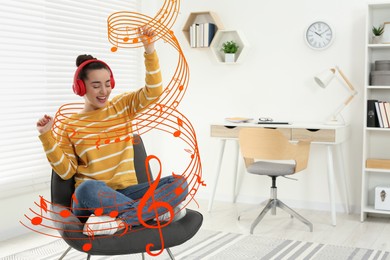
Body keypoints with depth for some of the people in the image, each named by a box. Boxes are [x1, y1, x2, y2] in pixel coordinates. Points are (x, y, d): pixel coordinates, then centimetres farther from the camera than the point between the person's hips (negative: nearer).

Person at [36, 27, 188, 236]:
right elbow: (66, 171, 2)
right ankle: (159, 211, -29)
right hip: (92, 200, -2)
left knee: (179, 183, -22)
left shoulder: (122, 106, 11)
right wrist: (47, 136, -8)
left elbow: (153, 91, -2)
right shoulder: (70, 126, 5)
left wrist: (149, 51, -13)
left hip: (126, 192, 3)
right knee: (88, 188, -41)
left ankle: (119, 221, -32)